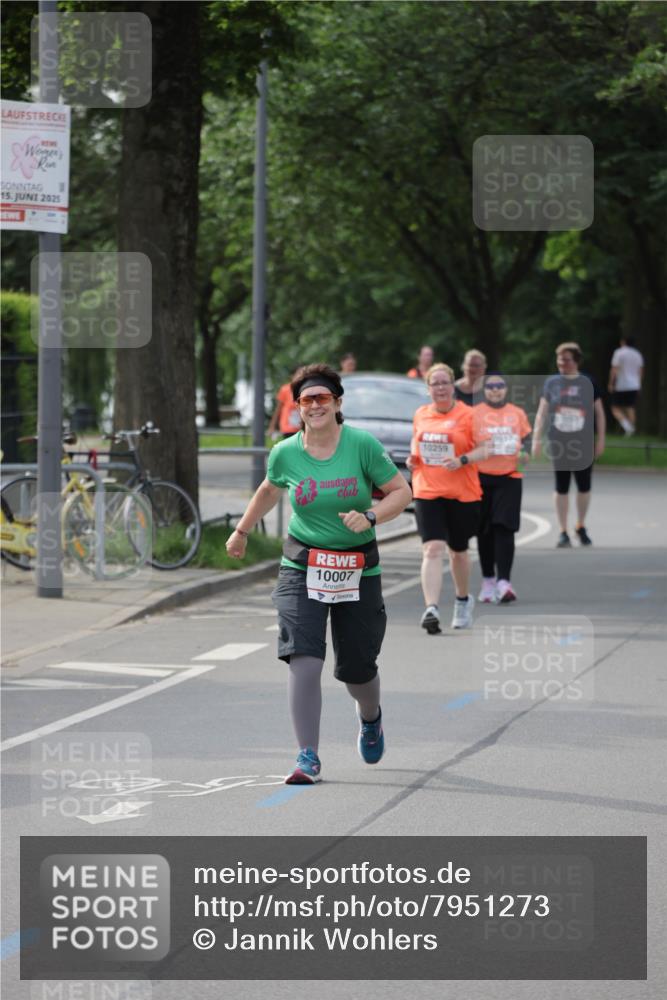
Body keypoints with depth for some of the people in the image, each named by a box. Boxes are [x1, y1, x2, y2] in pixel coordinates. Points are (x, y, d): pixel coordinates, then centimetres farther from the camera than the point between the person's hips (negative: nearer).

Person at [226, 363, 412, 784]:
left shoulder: (363, 445, -9)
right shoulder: (286, 453, -2)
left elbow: (402, 492, -2)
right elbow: (269, 490, 20)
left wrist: (369, 516, -20)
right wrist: (242, 531, 32)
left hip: (358, 571, 0)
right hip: (303, 569, 1)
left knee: (357, 668, 8)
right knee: (304, 660, -17)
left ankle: (371, 718, 45)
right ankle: (308, 758, -12)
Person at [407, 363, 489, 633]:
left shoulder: (467, 415, -5)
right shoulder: (421, 415, 7)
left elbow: (484, 448, -7)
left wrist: (462, 460, -22)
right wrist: (412, 457, 4)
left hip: (462, 494, -1)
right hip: (427, 492, 1)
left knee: (458, 551, 15)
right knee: (432, 550, -14)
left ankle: (463, 599, 41)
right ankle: (431, 609, -23)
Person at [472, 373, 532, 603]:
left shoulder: (517, 413, 9)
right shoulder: (473, 414, 2)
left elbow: (527, 440, 17)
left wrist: (525, 452, -3)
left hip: (509, 477, 0)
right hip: (482, 478, 0)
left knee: (504, 528, -11)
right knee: (484, 531, 7)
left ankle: (503, 582, -16)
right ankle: (488, 580, 21)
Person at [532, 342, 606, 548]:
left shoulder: (588, 383, 2)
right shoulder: (552, 383, 3)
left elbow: (599, 412, 7)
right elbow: (542, 413, 5)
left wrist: (600, 439, 3)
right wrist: (536, 439, 0)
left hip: (584, 444, 0)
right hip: (559, 444, 0)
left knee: (584, 487, 5)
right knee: (561, 488, 1)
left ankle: (580, 527, 24)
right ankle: (563, 532, 7)